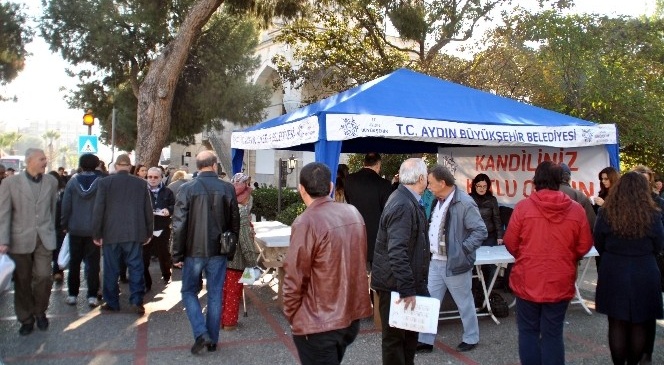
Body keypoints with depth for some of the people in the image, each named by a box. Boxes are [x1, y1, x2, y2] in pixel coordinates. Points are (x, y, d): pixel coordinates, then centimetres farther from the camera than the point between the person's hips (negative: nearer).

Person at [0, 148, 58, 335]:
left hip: (44, 238, 1)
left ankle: (40, 312, 23)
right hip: (20, 239, -1)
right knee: (22, 282, 9)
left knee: (43, 277, -1)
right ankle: (26, 318, 24)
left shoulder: (51, 181, 2)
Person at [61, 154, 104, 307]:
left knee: (74, 262, 12)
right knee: (92, 262, 4)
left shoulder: (73, 181, -3)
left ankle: (72, 294, 16)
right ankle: (92, 296, 3)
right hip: (94, 229, -1)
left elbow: (66, 205, -3)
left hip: (75, 228, 1)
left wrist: (64, 224, 7)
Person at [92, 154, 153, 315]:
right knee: (136, 268, 5)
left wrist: (96, 233, 2)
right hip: (135, 233, 1)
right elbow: (148, 210, 4)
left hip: (111, 233, -1)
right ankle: (137, 301, 2)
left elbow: (98, 209, -4)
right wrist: (148, 233, 12)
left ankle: (112, 302, 17)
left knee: (111, 270, 9)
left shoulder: (105, 182, -3)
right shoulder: (141, 183, 2)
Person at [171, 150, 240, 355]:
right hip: (219, 251, 2)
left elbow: (179, 225, -9)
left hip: (194, 251, -1)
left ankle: (201, 334, 2)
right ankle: (212, 340, 19)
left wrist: (177, 254, -1)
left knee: (189, 292, 15)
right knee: (215, 295, 11)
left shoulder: (187, 189, -9)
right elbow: (235, 223, 1)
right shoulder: (227, 189, -4)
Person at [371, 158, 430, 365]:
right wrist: (407, 289, -29)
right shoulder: (403, 206, -24)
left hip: (405, 281, 10)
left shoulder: (407, 200, 9)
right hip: (395, 284, -10)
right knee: (395, 336, 6)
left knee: (409, 332, 22)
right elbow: (397, 252, -31)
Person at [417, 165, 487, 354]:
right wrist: (429, 249, 7)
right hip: (436, 261, 8)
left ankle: (471, 338, 30)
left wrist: (463, 249, -20)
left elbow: (481, 231, -18)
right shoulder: (437, 201, 8)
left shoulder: (464, 203, -19)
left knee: (464, 303, 11)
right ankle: (426, 340, 22)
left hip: (454, 263, -8)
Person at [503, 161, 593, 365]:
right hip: (560, 283, 1)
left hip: (527, 281, -1)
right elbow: (584, 246, 0)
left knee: (528, 332, 12)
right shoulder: (576, 210, -6)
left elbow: (510, 243, -4)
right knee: (553, 334, 11)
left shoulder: (523, 207, -11)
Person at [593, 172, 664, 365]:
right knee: (639, 325, 14)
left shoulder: (606, 213, -9)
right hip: (644, 275, 0)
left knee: (617, 324, 10)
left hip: (613, 273, 0)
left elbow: (598, 245, 1)